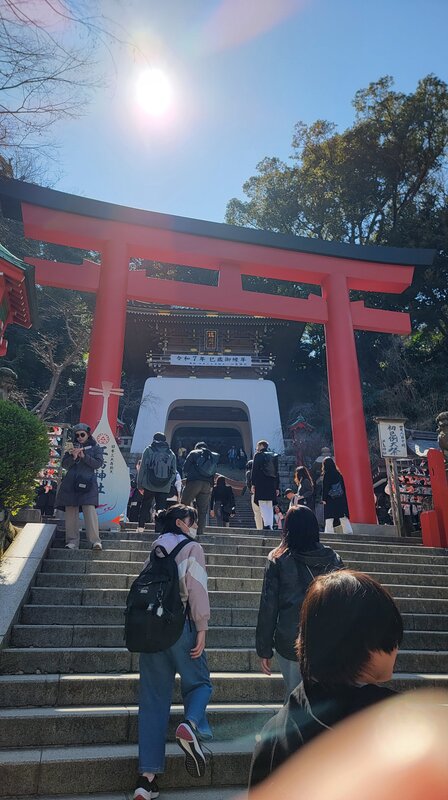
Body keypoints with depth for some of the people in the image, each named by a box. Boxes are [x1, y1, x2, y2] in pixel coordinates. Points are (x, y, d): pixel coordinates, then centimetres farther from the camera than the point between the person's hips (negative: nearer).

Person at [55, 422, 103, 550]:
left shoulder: (95, 447, 12)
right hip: (71, 483, 3)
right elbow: (64, 464, 11)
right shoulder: (72, 447, 18)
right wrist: (73, 457, -8)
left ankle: (95, 541, -16)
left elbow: (98, 463, -1)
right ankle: (72, 541, 5)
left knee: (90, 509, -14)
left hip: (87, 482, -3)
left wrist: (83, 456, -11)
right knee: (71, 511, 0)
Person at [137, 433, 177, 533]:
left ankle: (141, 526, 11)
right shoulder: (171, 454, 9)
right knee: (161, 508, 8)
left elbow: (143, 468, -2)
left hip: (149, 485, -1)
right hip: (165, 488, 2)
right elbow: (174, 472, 7)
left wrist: (139, 483, 2)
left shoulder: (149, 450, 1)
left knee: (145, 506, 12)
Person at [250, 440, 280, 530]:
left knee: (263, 505, -6)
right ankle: (270, 525, 8)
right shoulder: (274, 456, 15)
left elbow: (254, 470, -6)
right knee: (270, 506, 10)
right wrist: (277, 487, 17)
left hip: (261, 484, -5)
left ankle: (267, 525, -19)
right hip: (272, 485, 5)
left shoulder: (258, 455, 0)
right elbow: (277, 472, 15)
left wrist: (253, 484, -4)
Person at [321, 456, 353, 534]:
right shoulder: (338, 474, 6)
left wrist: (324, 499, -8)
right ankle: (349, 532, 9)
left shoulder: (326, 475, -8)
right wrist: (344, 498, 14)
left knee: (329, 520, -2)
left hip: (330, 500, -5)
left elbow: (324, 487, -11)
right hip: (341, 499, 5)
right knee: (344, 518, 11)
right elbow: (343, 486, 9)